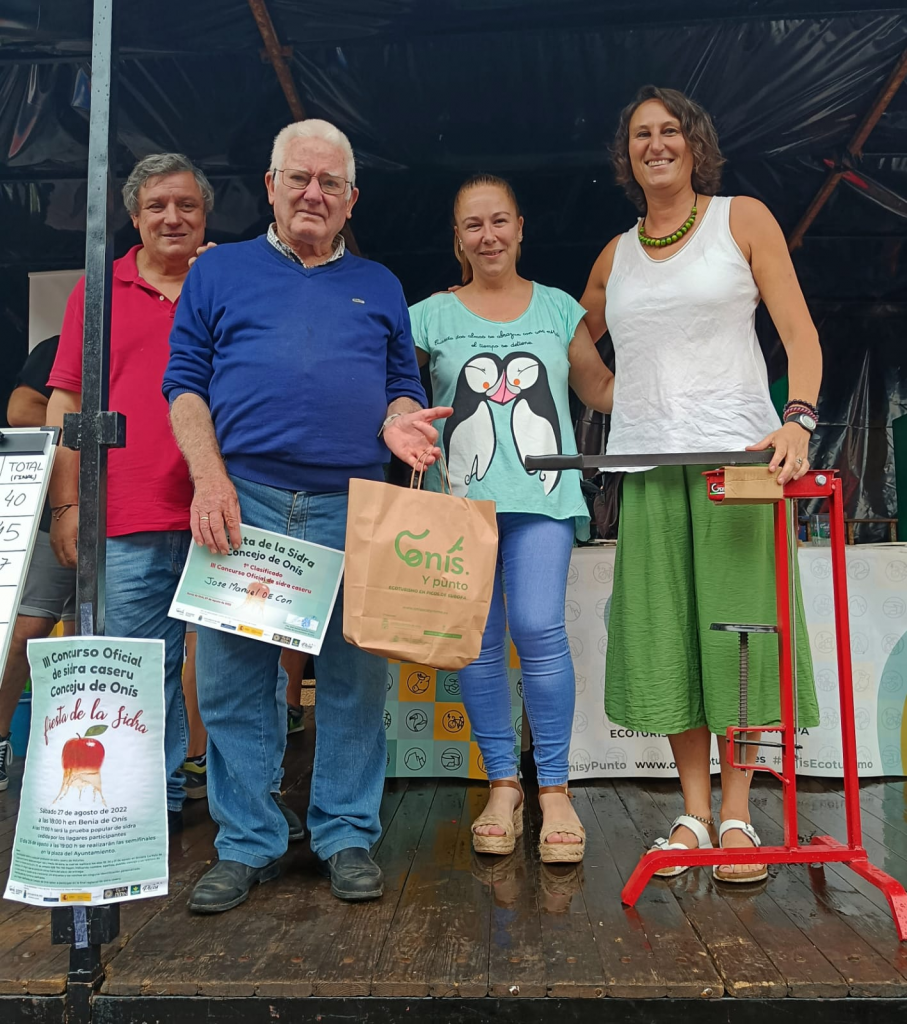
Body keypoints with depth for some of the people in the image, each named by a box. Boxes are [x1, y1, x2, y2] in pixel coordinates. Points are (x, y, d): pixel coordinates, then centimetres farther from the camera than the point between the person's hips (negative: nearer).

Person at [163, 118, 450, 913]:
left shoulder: (378, 287, 20)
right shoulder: (220, 271, 15)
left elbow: (402, 387, 18)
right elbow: (185, 382, 8)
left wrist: (399, 424, -6)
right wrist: (211, 478, -7)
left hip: (354, 507, 1)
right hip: (243, 502, 0)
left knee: (356, 678, 3)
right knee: (234, 680, 2)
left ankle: (348, 837, 18)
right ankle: (247, 844, 17)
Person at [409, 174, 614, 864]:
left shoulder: (559, 308, 15)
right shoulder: (431, 316, 11)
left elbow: (603, 388, 21)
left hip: (541, 496, 0)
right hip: (461, 498, 1)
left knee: (539, 629, -13)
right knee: (477, 640, 1)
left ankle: (555, 789, 3)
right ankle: (503, 784, 17)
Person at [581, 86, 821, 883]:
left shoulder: (742, 219, 8)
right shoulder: (615, 257, 16)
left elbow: (800, 332, -1)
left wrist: (798, 419, -17)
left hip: (736, 452, -3)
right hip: (646, 464, 3)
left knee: (735, 625, -3)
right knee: (666, 635, 1)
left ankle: (737, 813, 11)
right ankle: (695, 813, 13)